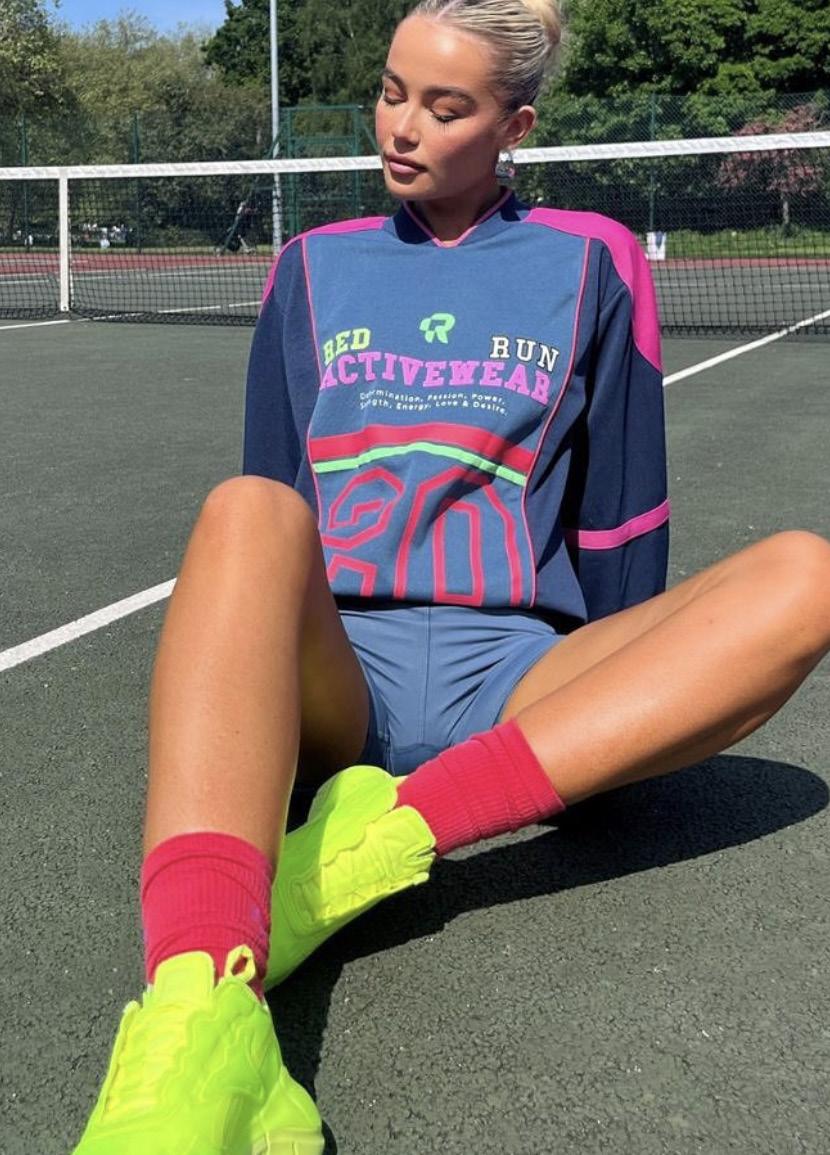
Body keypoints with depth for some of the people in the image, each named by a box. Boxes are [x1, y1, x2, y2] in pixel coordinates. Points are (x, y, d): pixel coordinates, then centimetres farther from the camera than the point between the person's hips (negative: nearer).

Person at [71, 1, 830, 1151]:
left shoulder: (589, 263, 14)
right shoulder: (315, 268, 18)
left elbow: (620, 528, 12)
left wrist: (616, 708, 9)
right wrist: (251, 654, 4)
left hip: (517, 687, 0)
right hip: (327, 675, 1)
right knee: (245, 512, -34)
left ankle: (380, 843, -37)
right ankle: (204, 1028, -55)